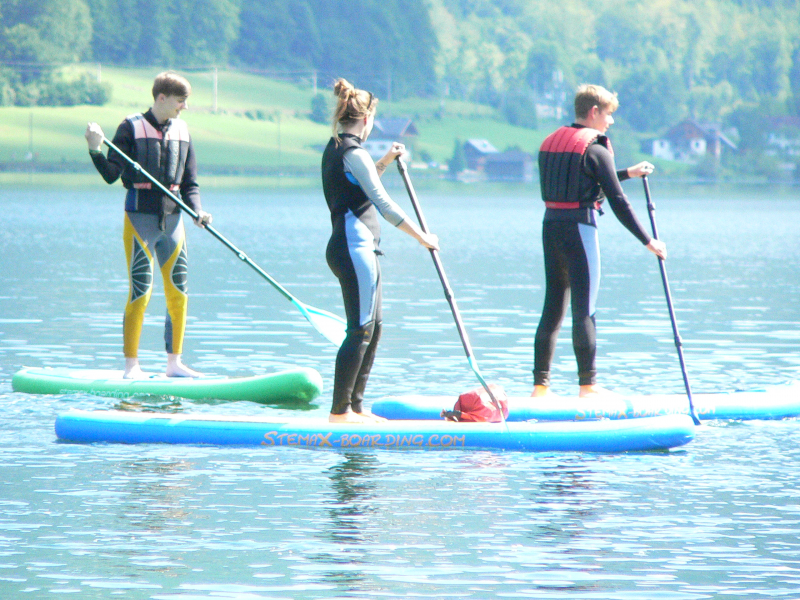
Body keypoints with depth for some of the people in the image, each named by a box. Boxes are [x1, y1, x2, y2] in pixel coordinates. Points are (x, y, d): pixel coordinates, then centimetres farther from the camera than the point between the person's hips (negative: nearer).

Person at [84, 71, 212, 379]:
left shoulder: (182, 131, 11)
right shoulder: (132, 128, -4)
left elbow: (190, 183, 13)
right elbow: (111, 175, -8)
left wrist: (197, 211, -4)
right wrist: (96, 151, -25)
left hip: (172, 219, 6)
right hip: (140, 218, -5)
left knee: (178, 292, 5)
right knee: (140, 291, -9)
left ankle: (174, 362, 15)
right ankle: (131, 366, -3)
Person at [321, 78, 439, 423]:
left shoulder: (334, 149, 15)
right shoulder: (353, 152, -14)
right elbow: (382, 203, -15)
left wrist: (384, 163, 22)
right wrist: (421, 237, -9)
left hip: (351, 248, 10)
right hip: (355, 248, -10)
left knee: (373, 327, 14)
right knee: (361, 330, -9)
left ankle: (355, 407, 17)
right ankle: (340, 410, -9)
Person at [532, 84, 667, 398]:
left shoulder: (551, 142, 14)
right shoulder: (595, 149, -9)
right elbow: (618, 202, -11)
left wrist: (627, 173, 32)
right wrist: (648, 242, -5)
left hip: (551, 225, 8)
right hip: (579, 227, -7)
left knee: (553, 306, 11)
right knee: (584, 310, -3)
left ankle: (540, 384, 11)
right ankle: (587, 384, -1)